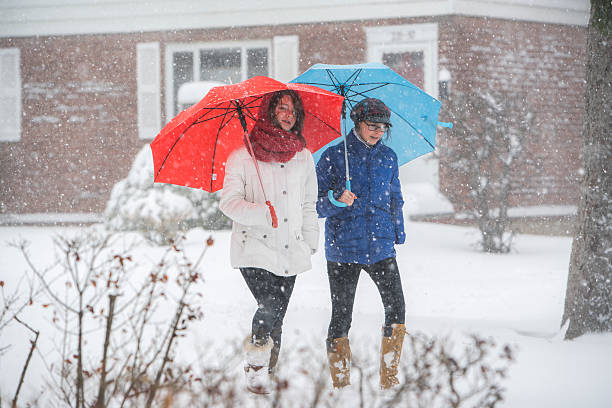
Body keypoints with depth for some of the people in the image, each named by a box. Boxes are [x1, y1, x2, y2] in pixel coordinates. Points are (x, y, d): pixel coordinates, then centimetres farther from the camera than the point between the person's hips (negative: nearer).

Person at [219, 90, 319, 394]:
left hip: (290, 250, 4)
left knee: (277, 318, 3)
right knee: (270, 306, -20)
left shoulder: (304, 157, 13)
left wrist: (310, 243, 11)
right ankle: (256, 364, -3)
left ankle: (265, 373, 15)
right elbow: (228, 202, -6)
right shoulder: (243, 155, 0)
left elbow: (309, 206, 20)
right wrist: (263, 214, -20)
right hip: (255, 247, -4)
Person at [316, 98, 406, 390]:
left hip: (381, 248, 3)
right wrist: (337, 201, -23)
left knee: (396, 308, -8)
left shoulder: (388, 157, 10)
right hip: (343, 250, -3)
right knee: (341, 315, 0)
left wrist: (398, 233, 16)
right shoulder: (333, 156, -2)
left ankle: (389, 377, 3)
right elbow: (316, 205, -4)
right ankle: (340, 382, 10)